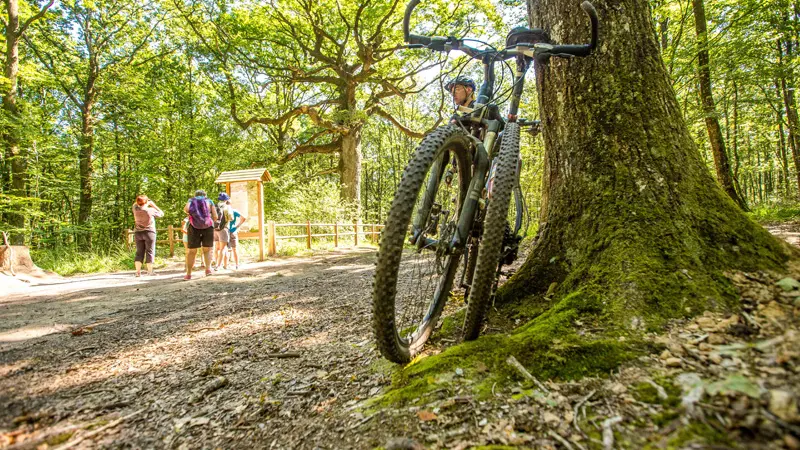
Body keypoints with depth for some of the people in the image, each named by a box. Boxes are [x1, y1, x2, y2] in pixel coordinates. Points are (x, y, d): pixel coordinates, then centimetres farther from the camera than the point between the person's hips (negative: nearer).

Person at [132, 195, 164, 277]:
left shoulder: (136, 209, 1)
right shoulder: (151, 210, -8)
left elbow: (135, 203, 25)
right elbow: (161, 214, 7)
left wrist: (148, 202, 19)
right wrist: (154, 206, 12)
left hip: (138, 233, 4)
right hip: (149, 232, -4)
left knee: (139, 252, 6)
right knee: (150, 252, -1)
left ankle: (138, 271, 0)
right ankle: (150, 272, -4)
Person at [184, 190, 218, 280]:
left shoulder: (191, 201, 14)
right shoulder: (209, 201, 13)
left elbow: (186, 209, -8)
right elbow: (215, 217, 4)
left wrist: (190, 213, 13)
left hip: (194, 227, 0)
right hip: (208, 227, 0)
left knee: (192, 251, 8)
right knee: (207, 250, 12)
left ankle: (188, 274, 7)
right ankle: (208, 268, -8)